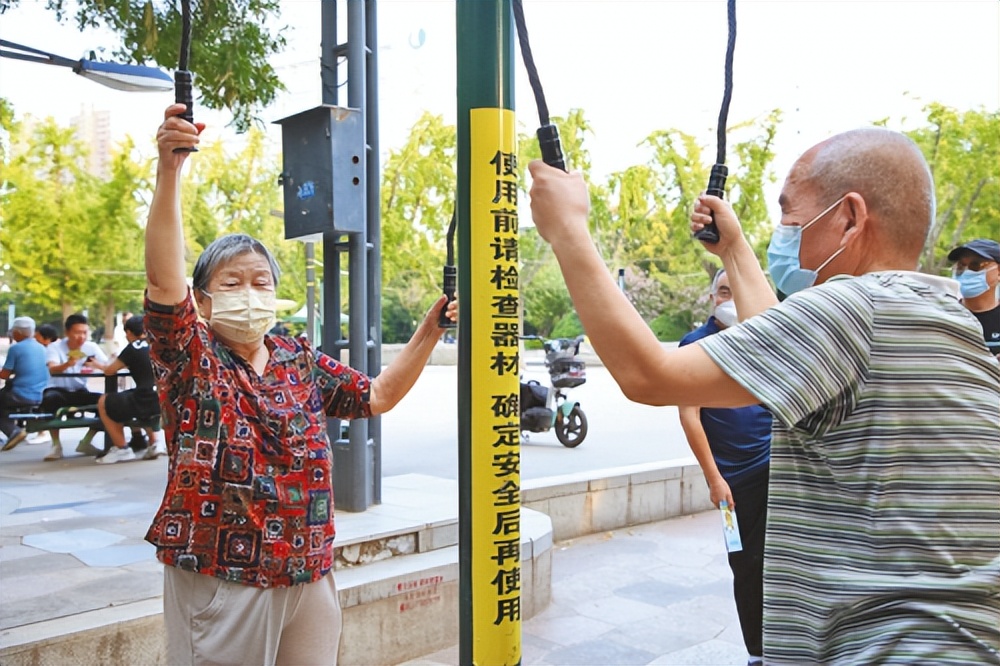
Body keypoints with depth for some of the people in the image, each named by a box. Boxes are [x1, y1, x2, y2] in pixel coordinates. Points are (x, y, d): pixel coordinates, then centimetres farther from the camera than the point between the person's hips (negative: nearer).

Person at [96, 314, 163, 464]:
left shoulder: (133, 347, -1)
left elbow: (109, 371, 5)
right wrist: (131, 365, 33)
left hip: (147, 401, -7)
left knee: (103, 402, 16)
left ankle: (122, 449, 16)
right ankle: (154, 443, 26)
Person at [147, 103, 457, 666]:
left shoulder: (302, 362, 7)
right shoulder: (191, 360, -6)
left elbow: (379, 396, 13)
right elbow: (163, 279, -22)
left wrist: (429, 332, 2)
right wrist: (170, 168, -32)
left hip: (309, 575, 4)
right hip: (219, 581, -4)